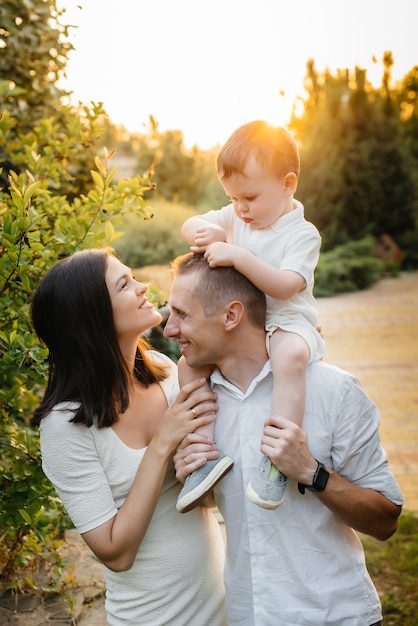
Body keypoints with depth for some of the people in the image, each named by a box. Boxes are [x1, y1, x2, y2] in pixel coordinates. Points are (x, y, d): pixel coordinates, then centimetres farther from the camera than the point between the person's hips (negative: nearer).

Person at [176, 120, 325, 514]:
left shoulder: (303, 234, -12)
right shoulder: (235, 218, 7)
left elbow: (284, 286, -26)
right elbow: (189, 226, 6)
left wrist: (238, 256, -34)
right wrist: (204, 231, -18)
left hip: (288, 322, -6)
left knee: (291, 356, -39)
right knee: (188, 364, -10)